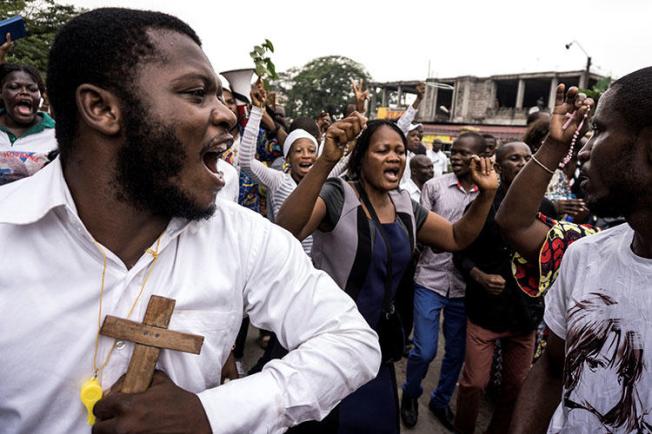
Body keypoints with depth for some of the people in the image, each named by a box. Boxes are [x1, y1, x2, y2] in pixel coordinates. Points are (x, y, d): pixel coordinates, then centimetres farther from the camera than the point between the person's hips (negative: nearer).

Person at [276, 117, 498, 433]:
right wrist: (326, 161, -48)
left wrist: (486, 195, -5)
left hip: (376, 342, 6)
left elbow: (457, 238, 10)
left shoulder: (406, 207, 3)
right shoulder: (337, 196, -18)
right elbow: (286, 229, -36)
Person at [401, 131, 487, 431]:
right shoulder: (434, 186, -3)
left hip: (465, 286, 2)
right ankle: (410, 394, 31)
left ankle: (441, 400, 39)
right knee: (424, 350, 0)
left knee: (457, 352, 14)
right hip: (430, 280, -2)